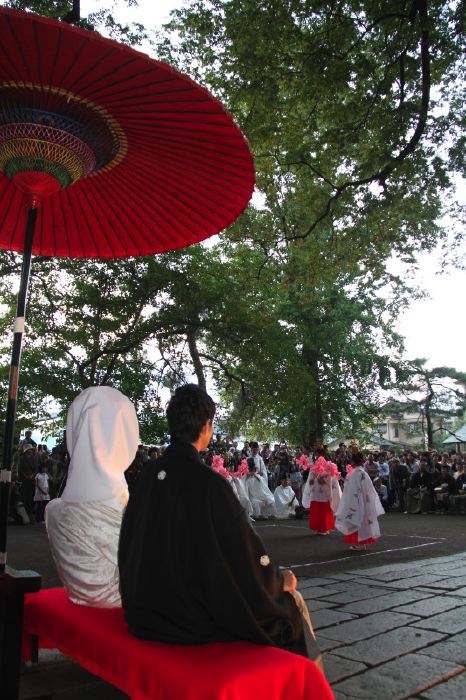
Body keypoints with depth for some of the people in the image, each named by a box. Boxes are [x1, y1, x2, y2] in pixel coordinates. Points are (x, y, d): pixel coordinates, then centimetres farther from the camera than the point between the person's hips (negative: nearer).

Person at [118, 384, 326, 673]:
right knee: (292, 601, 16)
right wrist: (281, 580, 3)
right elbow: (249, 552, -17)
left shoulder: (148, 478, -4)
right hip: (197, 617, -7)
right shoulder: (209, 483, -24)